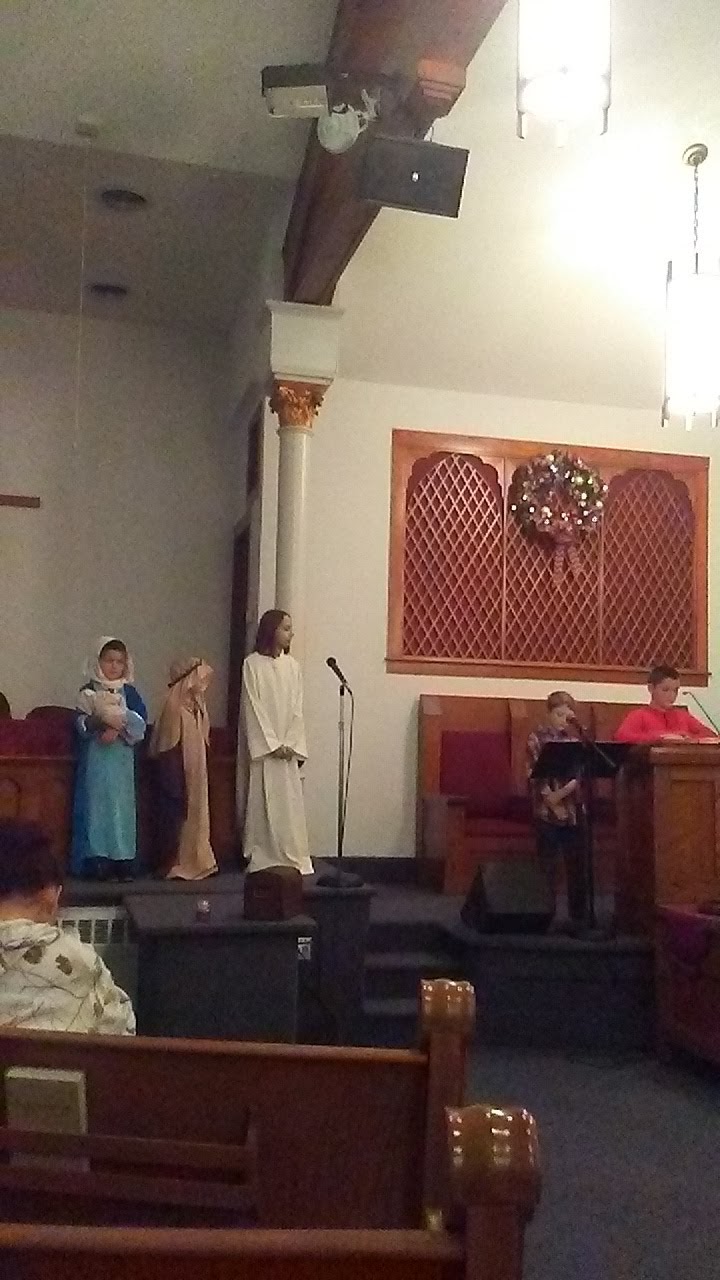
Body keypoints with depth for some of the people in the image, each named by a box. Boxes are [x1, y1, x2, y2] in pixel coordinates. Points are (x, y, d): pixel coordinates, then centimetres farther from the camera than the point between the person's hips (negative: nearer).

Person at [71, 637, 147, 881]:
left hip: (122, 759, 2)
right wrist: (100, 720, -20)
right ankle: (99, 862, -3)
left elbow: (140, 723, -2)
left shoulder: (129, 692, 9)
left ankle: (122, 861, 2)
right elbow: (81, 725, -4)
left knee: (122, 805, 0)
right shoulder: (89, 691, 5)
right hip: (96, 758, -2)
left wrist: (117, 727, -16)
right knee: (97, 804, -5)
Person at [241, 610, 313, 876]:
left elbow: (297, 709, 6)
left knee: (291, 803, 3)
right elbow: (253, 708, -7)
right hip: (264, 746, -4)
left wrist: (291, 744, -5)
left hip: (288, 747, 4)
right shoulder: (253, 664, -4)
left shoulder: (292, 665, 8)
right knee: (263, 803, -2)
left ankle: (293, 859, 9)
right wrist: (273, 744, -12)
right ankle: (262, 860, 5)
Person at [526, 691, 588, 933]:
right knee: (548, 866, 2)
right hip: (547, 810, -3)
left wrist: (567, 789, -10)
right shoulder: (537, 738, -1)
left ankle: (579, 916, 14)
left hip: (574, 809, 3)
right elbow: (534, 772, -5)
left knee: (577, 865, 6)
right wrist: (549, 796, -16)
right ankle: (550, 916, 10)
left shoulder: (575, 738, 9)